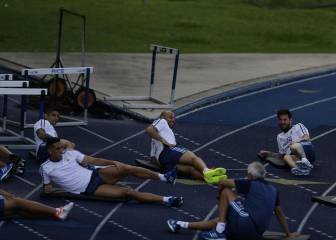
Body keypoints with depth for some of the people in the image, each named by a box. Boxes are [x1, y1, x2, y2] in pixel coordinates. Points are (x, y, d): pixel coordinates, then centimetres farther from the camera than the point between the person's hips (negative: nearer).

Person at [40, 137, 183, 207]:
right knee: (126, 192, -20)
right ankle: (166, 200, -22)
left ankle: (163, 177, -14)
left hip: (96, 175, 4)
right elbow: (47, 190, 7)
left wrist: (113, 162, -7)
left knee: (126, 169, -22)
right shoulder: (46, 168, -3)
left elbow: (93, 160, 4)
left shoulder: (70, 153, 6)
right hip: (90, 190, -4)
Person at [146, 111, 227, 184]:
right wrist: (163, 141, -8)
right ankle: (206, 171, -58)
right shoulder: (162, 121, 18)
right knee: (193, 158, -25)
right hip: (167, 150, -7)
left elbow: (153, 157, 39)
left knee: (191, 168, -20)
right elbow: (149, 129, -4)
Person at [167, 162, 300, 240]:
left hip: (246, 221, -7)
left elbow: (222, 183, 3)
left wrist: (220, 200, 23)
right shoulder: (272, 190, 20)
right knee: (218, 221, 27)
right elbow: (279, 213, 27)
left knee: (226, 191, 8)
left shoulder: (250, 184, 4)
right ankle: (181, 225, 29)